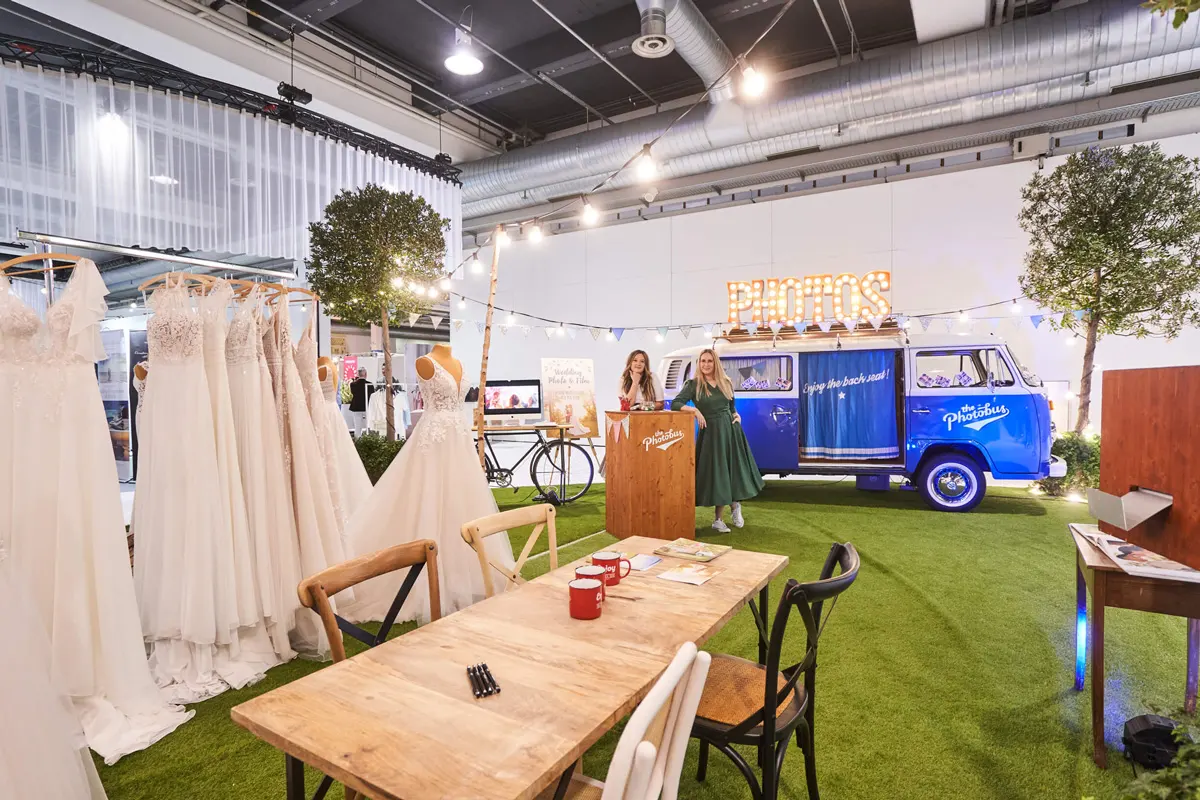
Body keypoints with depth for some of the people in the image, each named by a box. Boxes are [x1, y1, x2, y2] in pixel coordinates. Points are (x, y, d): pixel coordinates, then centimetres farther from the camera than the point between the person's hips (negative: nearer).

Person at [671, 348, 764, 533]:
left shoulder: (726, 382, 9)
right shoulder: (693, 384, -5)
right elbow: (675, 404, -14)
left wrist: (736, 415, 1)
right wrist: (694, 410, -26)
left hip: (731, 430, 4)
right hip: (711, 432, -4)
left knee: (735, 469, 8)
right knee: (717, 473, 2)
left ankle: (735, 504, 37)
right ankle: (719, 519, 18)